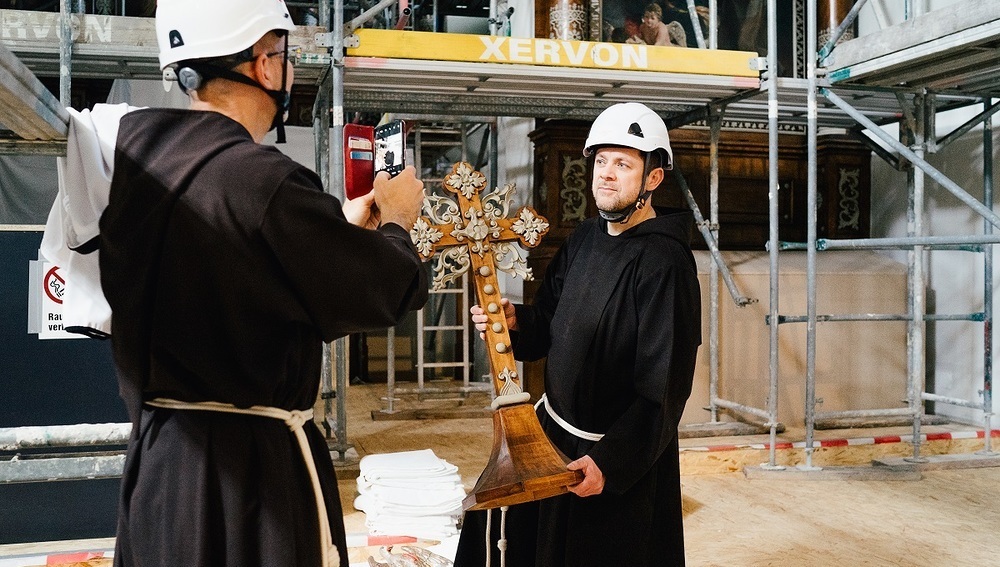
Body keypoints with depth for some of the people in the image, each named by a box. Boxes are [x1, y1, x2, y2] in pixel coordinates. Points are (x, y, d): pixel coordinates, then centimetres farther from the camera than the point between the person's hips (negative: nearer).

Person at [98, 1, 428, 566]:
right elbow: (394, 290, -13)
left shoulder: (133, 153, 1)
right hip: (252, 464, -8)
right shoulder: (263, 177, -23)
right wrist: (397, 221, 7)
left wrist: (346, 223, 16)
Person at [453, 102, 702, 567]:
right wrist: (516, 322, -8)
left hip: (622, 458, -8)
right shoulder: (584, 239, 3)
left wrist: (611, 462, -26)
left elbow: (664, 385, -24)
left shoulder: (664, 263, -22)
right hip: (552, 430, 8)